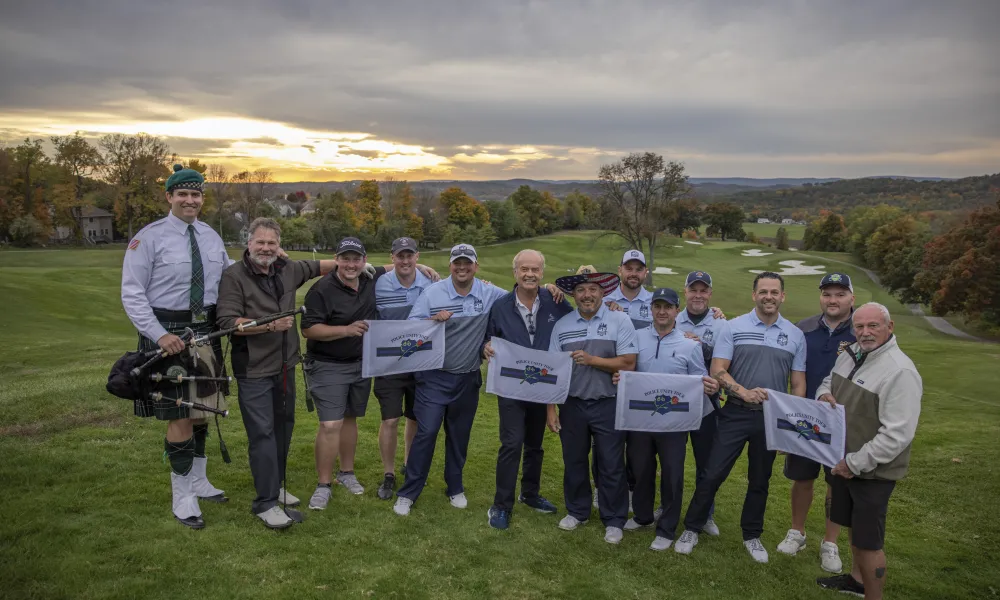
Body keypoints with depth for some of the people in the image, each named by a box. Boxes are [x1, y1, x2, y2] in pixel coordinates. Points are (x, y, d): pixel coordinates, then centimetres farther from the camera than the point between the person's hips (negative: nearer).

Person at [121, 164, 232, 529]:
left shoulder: (211, 236, 8)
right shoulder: (149, 237, -9)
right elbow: (132, 294, -11)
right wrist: (160, 334, -22)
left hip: (206, 330, 6)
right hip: (167, 333, -6)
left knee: (200, 411, 16)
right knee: (179, 417, -2)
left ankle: (199, 482, 33)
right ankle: (182, 498, 13)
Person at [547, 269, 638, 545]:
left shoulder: (620, 321, -6)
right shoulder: (562, 325, 2)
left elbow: (628, 364, -12)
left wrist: (592, 360, -20)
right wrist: (550, 408, 0)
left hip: (608, 406, -3)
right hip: (572, 405, 3)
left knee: (611, 465, 7)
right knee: (573, 462, 15)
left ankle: (614, 520, 23)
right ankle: (577, 511, 35)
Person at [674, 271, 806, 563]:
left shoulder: (795, 335, 4)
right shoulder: (734, 327, -3)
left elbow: (798, 383, 7)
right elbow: (717, 370, -9)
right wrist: (744, 392, -23)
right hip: (735, 413, -2)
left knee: (760, 480, 15)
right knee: (713, 474, -1)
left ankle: (752, 536, 32)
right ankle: (691, 529, 16)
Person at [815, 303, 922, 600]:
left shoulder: (900, 371, -24)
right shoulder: (850, 354, 2)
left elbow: (897, 434, -27)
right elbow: (828, 381, 19)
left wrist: (855, 463, -22)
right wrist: (824, 394, -5)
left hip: (872, 471, -8)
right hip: (845, 461, 8)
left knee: (869, 541, 4)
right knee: (854, 526, 25)